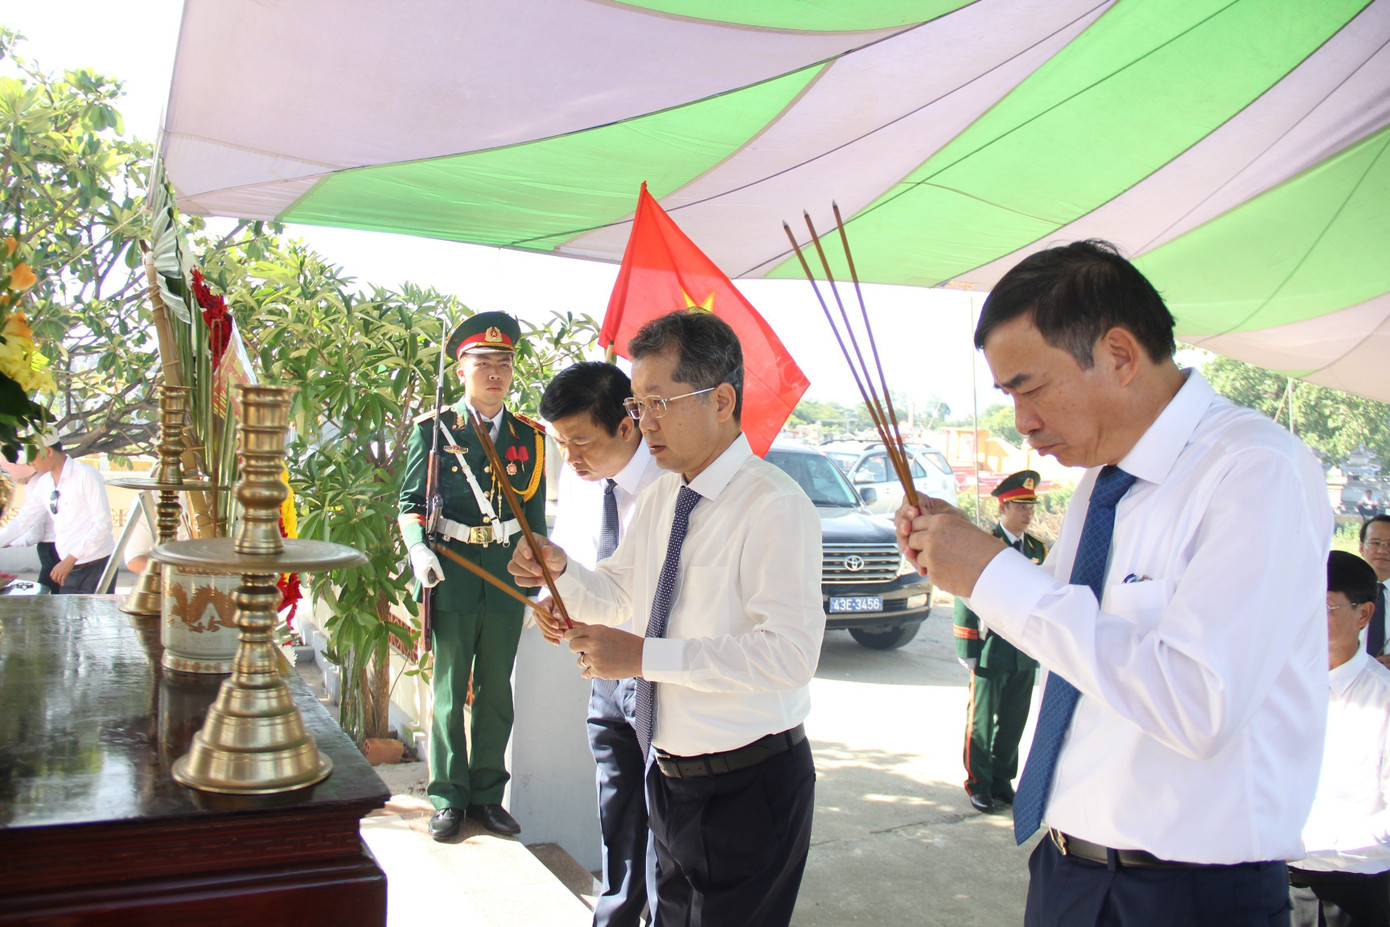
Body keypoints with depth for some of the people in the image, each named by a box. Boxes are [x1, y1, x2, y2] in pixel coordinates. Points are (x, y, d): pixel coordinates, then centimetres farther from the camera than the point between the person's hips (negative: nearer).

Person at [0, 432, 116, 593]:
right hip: (69, 569, 7)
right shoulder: (43, 483, 11)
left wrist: (70, 559, -18)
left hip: (96, 567, -7)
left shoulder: (87, 475, -11)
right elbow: (22, 521, 19)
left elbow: (103, 524, -15)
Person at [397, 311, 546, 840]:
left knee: (496, 691, 10)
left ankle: (487, 795, 22)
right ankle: (449, 798, 17)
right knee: (449, 689, 5)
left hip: (507, 576, 2)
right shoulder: (434, 429, 2)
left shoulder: (529, 436, 9)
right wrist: (419, 551, -14)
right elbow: (411, 501, 3)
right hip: (452, 573, -2)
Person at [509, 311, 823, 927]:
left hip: (749, 788, -7)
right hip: (668, 777, 8)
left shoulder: (774, 505, -21)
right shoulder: (659, 499, 7)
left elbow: (790, 652, -29)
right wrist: (560, 571, -4)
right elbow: (617, 596, 17)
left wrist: (644, 656, -29)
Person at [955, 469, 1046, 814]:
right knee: (981, 721, 5)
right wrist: (967, 650, -11)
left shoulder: (1039, 549, 10)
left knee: (1013, 722, 12)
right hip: (991, 652, -5)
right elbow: (966, 600, -9)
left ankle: (1002, 780, 27)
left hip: (1026, 654, 5)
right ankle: (979, 785, 18)